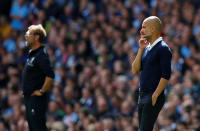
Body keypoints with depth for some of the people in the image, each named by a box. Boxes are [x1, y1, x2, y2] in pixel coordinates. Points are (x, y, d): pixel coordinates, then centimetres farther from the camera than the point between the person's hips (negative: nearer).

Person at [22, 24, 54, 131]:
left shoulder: (41, 54, -18)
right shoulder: (31, 53, 13)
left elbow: (50, 75, -28)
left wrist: (41, 91, -20)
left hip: (36, 98, -10)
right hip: (29, 97, 10)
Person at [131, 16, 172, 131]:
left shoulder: (163, 49, -9)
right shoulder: (147, 49, 17)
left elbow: (166, 75, -14)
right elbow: (135, 70, 10)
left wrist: (155, 95, -18)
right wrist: (141, 49, 3)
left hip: (154, 96, -9)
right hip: (142, 95, 9)